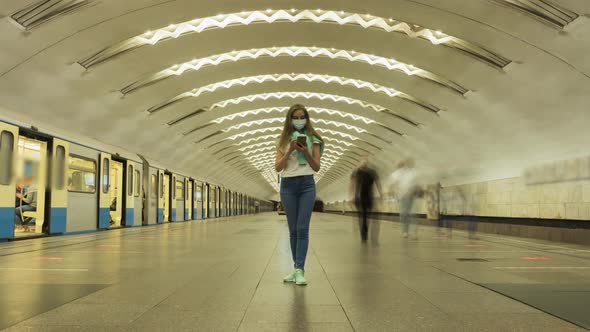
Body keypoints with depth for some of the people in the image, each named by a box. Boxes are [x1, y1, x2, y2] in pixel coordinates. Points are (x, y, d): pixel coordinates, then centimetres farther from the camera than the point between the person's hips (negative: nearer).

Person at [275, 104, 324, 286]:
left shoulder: (312, 139, 5)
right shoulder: (283, 140, 8)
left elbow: (317, 167, 2)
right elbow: (277, 167, 1)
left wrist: (306, 152, -13)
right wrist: (289, 151, -12)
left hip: (307, 184, -2)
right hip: (287, 185, 2)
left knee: (302, 229, -8)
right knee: (293, 230, 7)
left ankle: (300, 270, -7)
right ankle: (297, 268, 16)